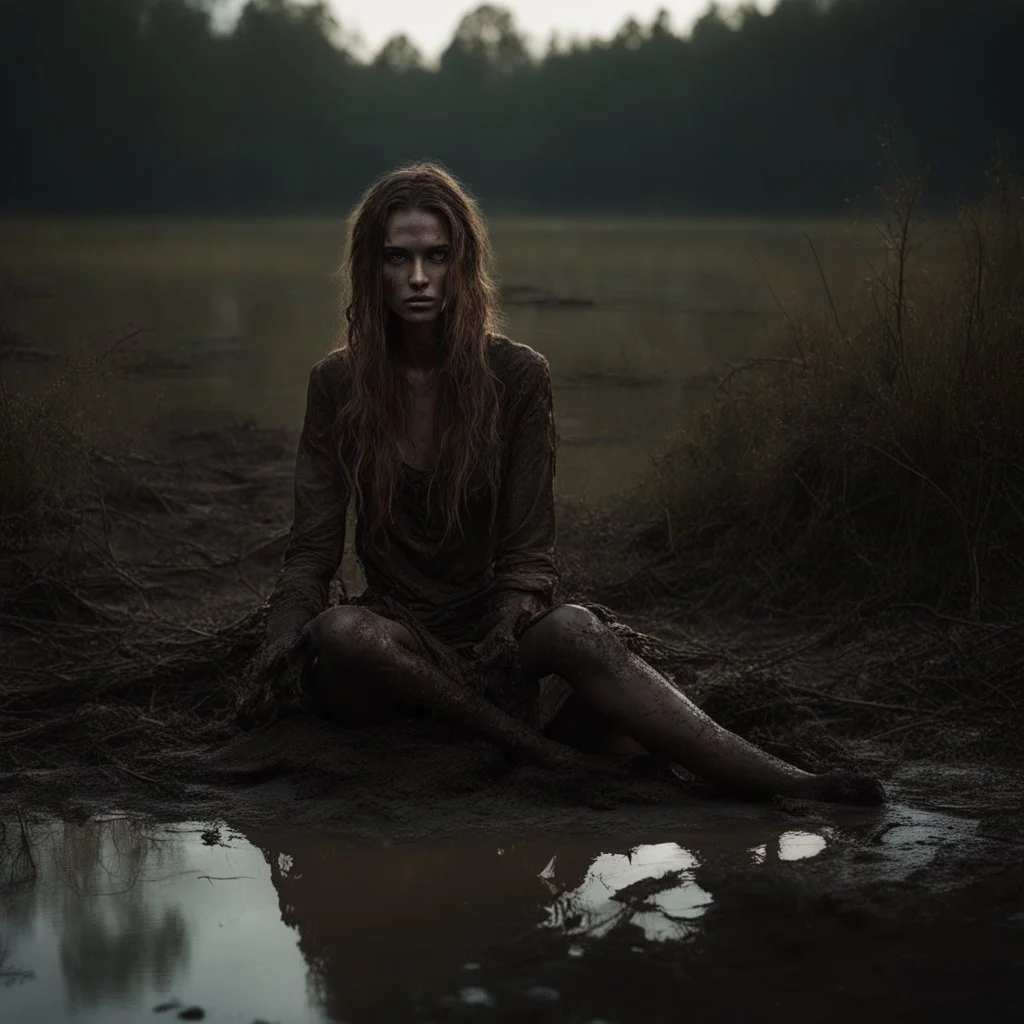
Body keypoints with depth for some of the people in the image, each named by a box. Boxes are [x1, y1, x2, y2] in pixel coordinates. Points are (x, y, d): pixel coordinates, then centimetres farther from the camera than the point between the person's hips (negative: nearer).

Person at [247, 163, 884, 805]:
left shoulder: (516, 376, -2)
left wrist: (503, 638, -24)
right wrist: (286, 634, -22)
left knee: (572, 630, -34)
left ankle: (789, 784, -42)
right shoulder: (338, 384, 1)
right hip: (397, 635, 1)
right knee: (341, 632, -34)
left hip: (495, 637, -1)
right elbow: (315, 548, -1)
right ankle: (551, 746, -33)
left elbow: (528, 552, -4)